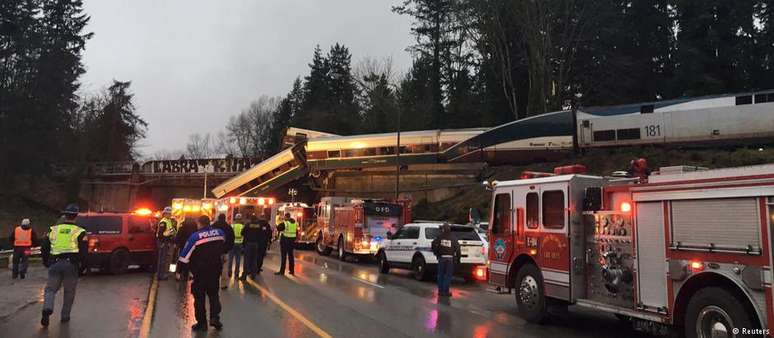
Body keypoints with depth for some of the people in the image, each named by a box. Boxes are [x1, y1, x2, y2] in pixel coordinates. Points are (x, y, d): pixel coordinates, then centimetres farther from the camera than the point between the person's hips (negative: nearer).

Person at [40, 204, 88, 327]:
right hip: (71, 264, -2)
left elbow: (44, 248, 13)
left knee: (50, 289, 12)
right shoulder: (79, 232, 3)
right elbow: (83, 251, -1)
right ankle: (65, 316, 16)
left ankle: (47, 308, -14)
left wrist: (46, 263, 24)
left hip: (55, 264, 2)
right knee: (69, 292, 12)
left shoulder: (53, 230, 12)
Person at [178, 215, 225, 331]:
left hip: (200, 271, -3)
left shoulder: (195, 237, -15)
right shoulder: (220, 232, -4)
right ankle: (215, 317, 3)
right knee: (213, 293, 18)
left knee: (199, 296, 9)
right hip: (216, 269, 4)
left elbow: (185, 256, -13)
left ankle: (202, 322, 12)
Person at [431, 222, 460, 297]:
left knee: (440, 275, 12)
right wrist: (457, 255, 6)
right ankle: (446, 291, 3)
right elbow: (457, 247, -5)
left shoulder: (440, 237, 0)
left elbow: (433, 245, -8)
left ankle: (440, 291, 15)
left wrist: (436, 253, 4)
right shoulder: (453, 238, 0)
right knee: (448, 275, 5)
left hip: (441, 257, 1)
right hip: (450, 258, -1)